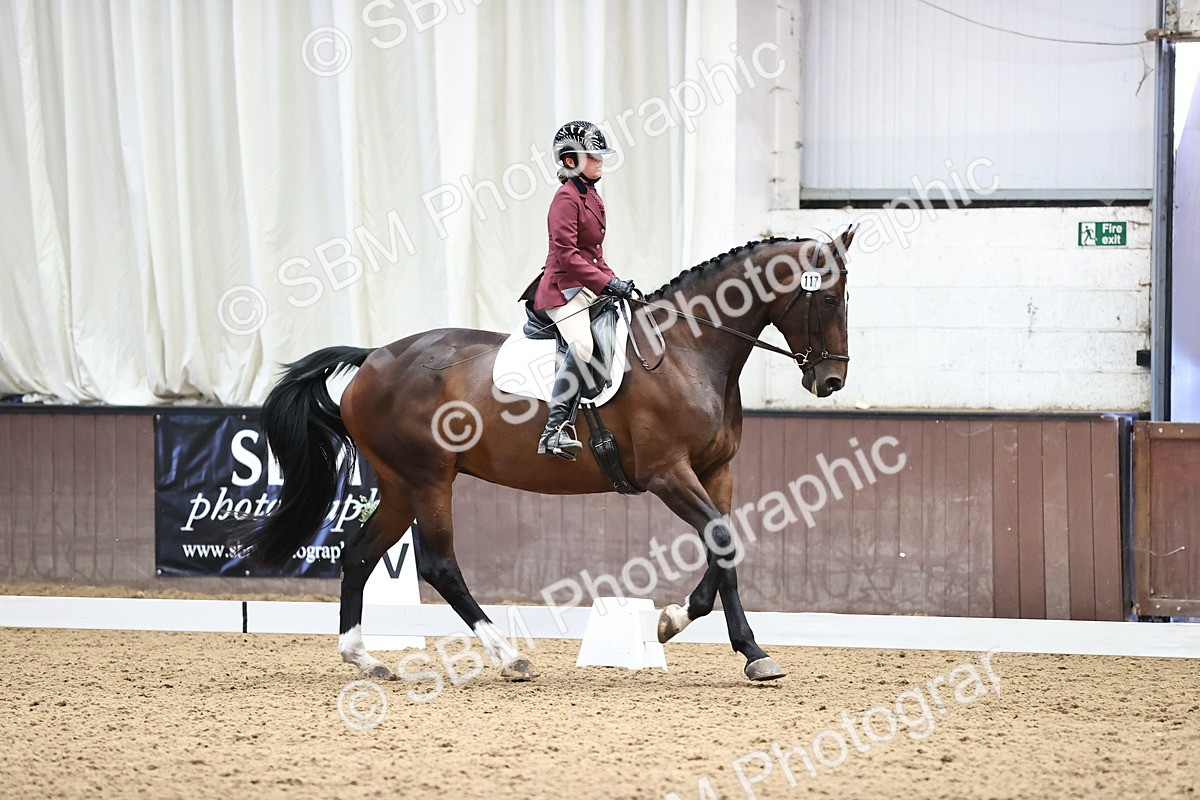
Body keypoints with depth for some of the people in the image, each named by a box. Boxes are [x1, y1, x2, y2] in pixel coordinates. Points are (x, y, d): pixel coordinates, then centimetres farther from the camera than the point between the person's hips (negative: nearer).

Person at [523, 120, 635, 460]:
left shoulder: (591, 197, 18)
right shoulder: (567, 198, -11)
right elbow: (567, 254, -20)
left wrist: (613, 281, 12)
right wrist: (607, 282, -23)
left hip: (588, 288, 10)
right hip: (564, 287, -10)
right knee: (581, 345, -31)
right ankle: (555, 429, -35)